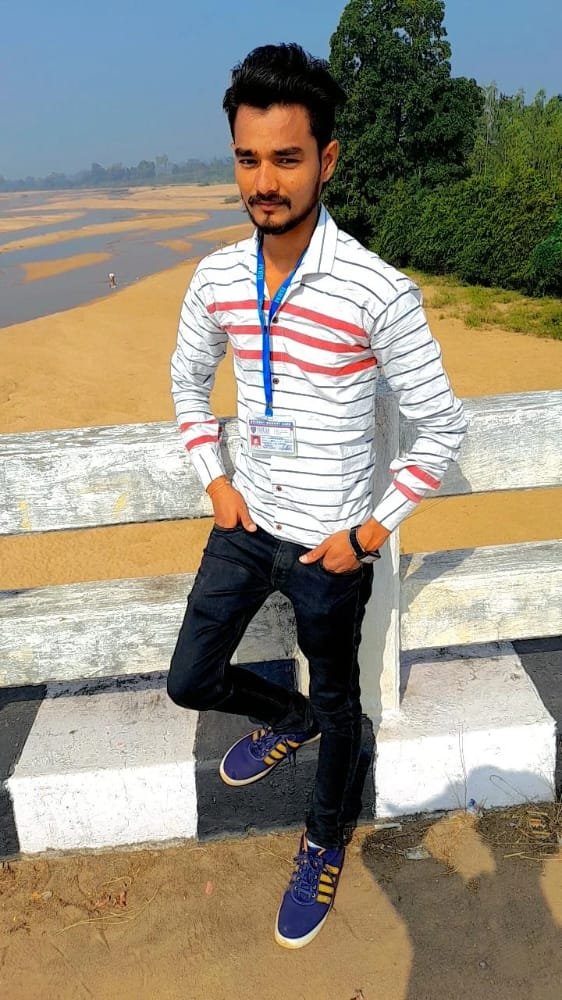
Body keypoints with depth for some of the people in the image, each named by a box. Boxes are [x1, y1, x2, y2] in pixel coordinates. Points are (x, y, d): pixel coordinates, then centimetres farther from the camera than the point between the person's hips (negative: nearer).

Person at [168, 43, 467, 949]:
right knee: (191, 681, 14)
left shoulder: (378, 293, -22)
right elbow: (188, 380, 13)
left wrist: (371, 533, -13)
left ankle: (325, 843, 43)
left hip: (329, 546, -4)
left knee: (337, 703, 15)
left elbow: (442, 427, -13)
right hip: (246, 526, 5)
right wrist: (214, 479, 3)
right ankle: (287, 718, 46)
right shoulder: (216, 279, -6)